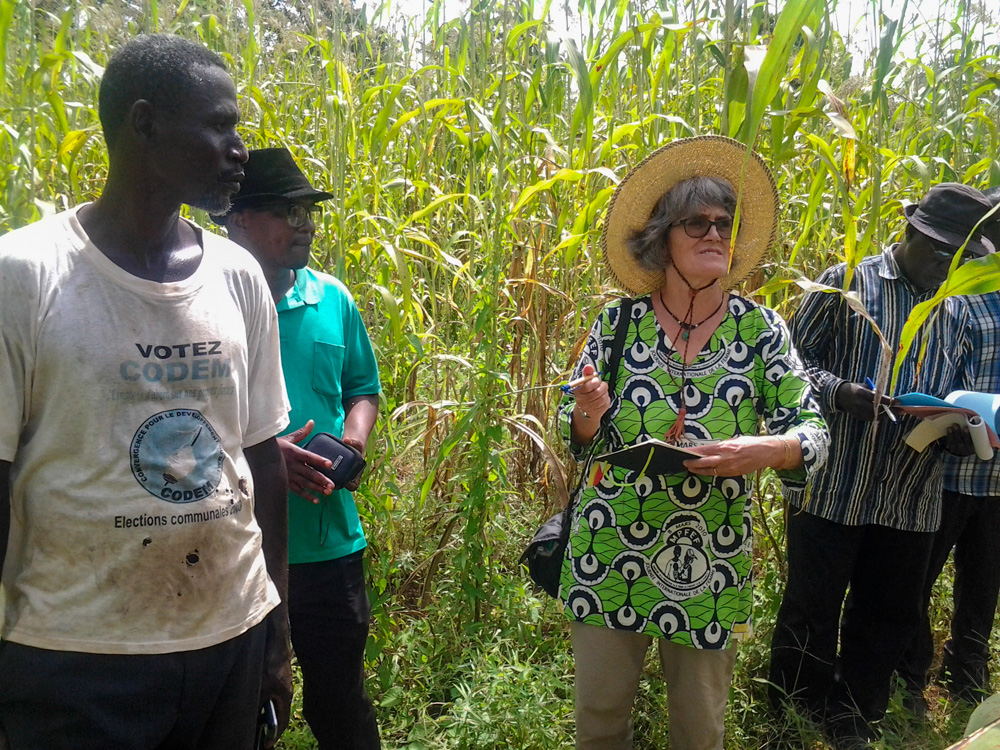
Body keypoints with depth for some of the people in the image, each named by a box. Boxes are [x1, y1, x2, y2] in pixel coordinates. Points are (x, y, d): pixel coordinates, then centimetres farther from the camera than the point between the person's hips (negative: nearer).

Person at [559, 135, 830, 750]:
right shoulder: (619, 321, -4)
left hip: (712, 566, 0)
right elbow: (576, 435, 3)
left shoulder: (761, 329, -4)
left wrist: (766, 450, -23)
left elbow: (814, 433, -2)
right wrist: (586, 417, -21)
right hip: (609, 557, 0)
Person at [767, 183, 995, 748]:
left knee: (889, 618, 16)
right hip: (832, 490, -5)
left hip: (913, 501, 6)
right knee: (812, 615, 6)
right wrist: (840, 393, -24)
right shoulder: (847, 284, -3)